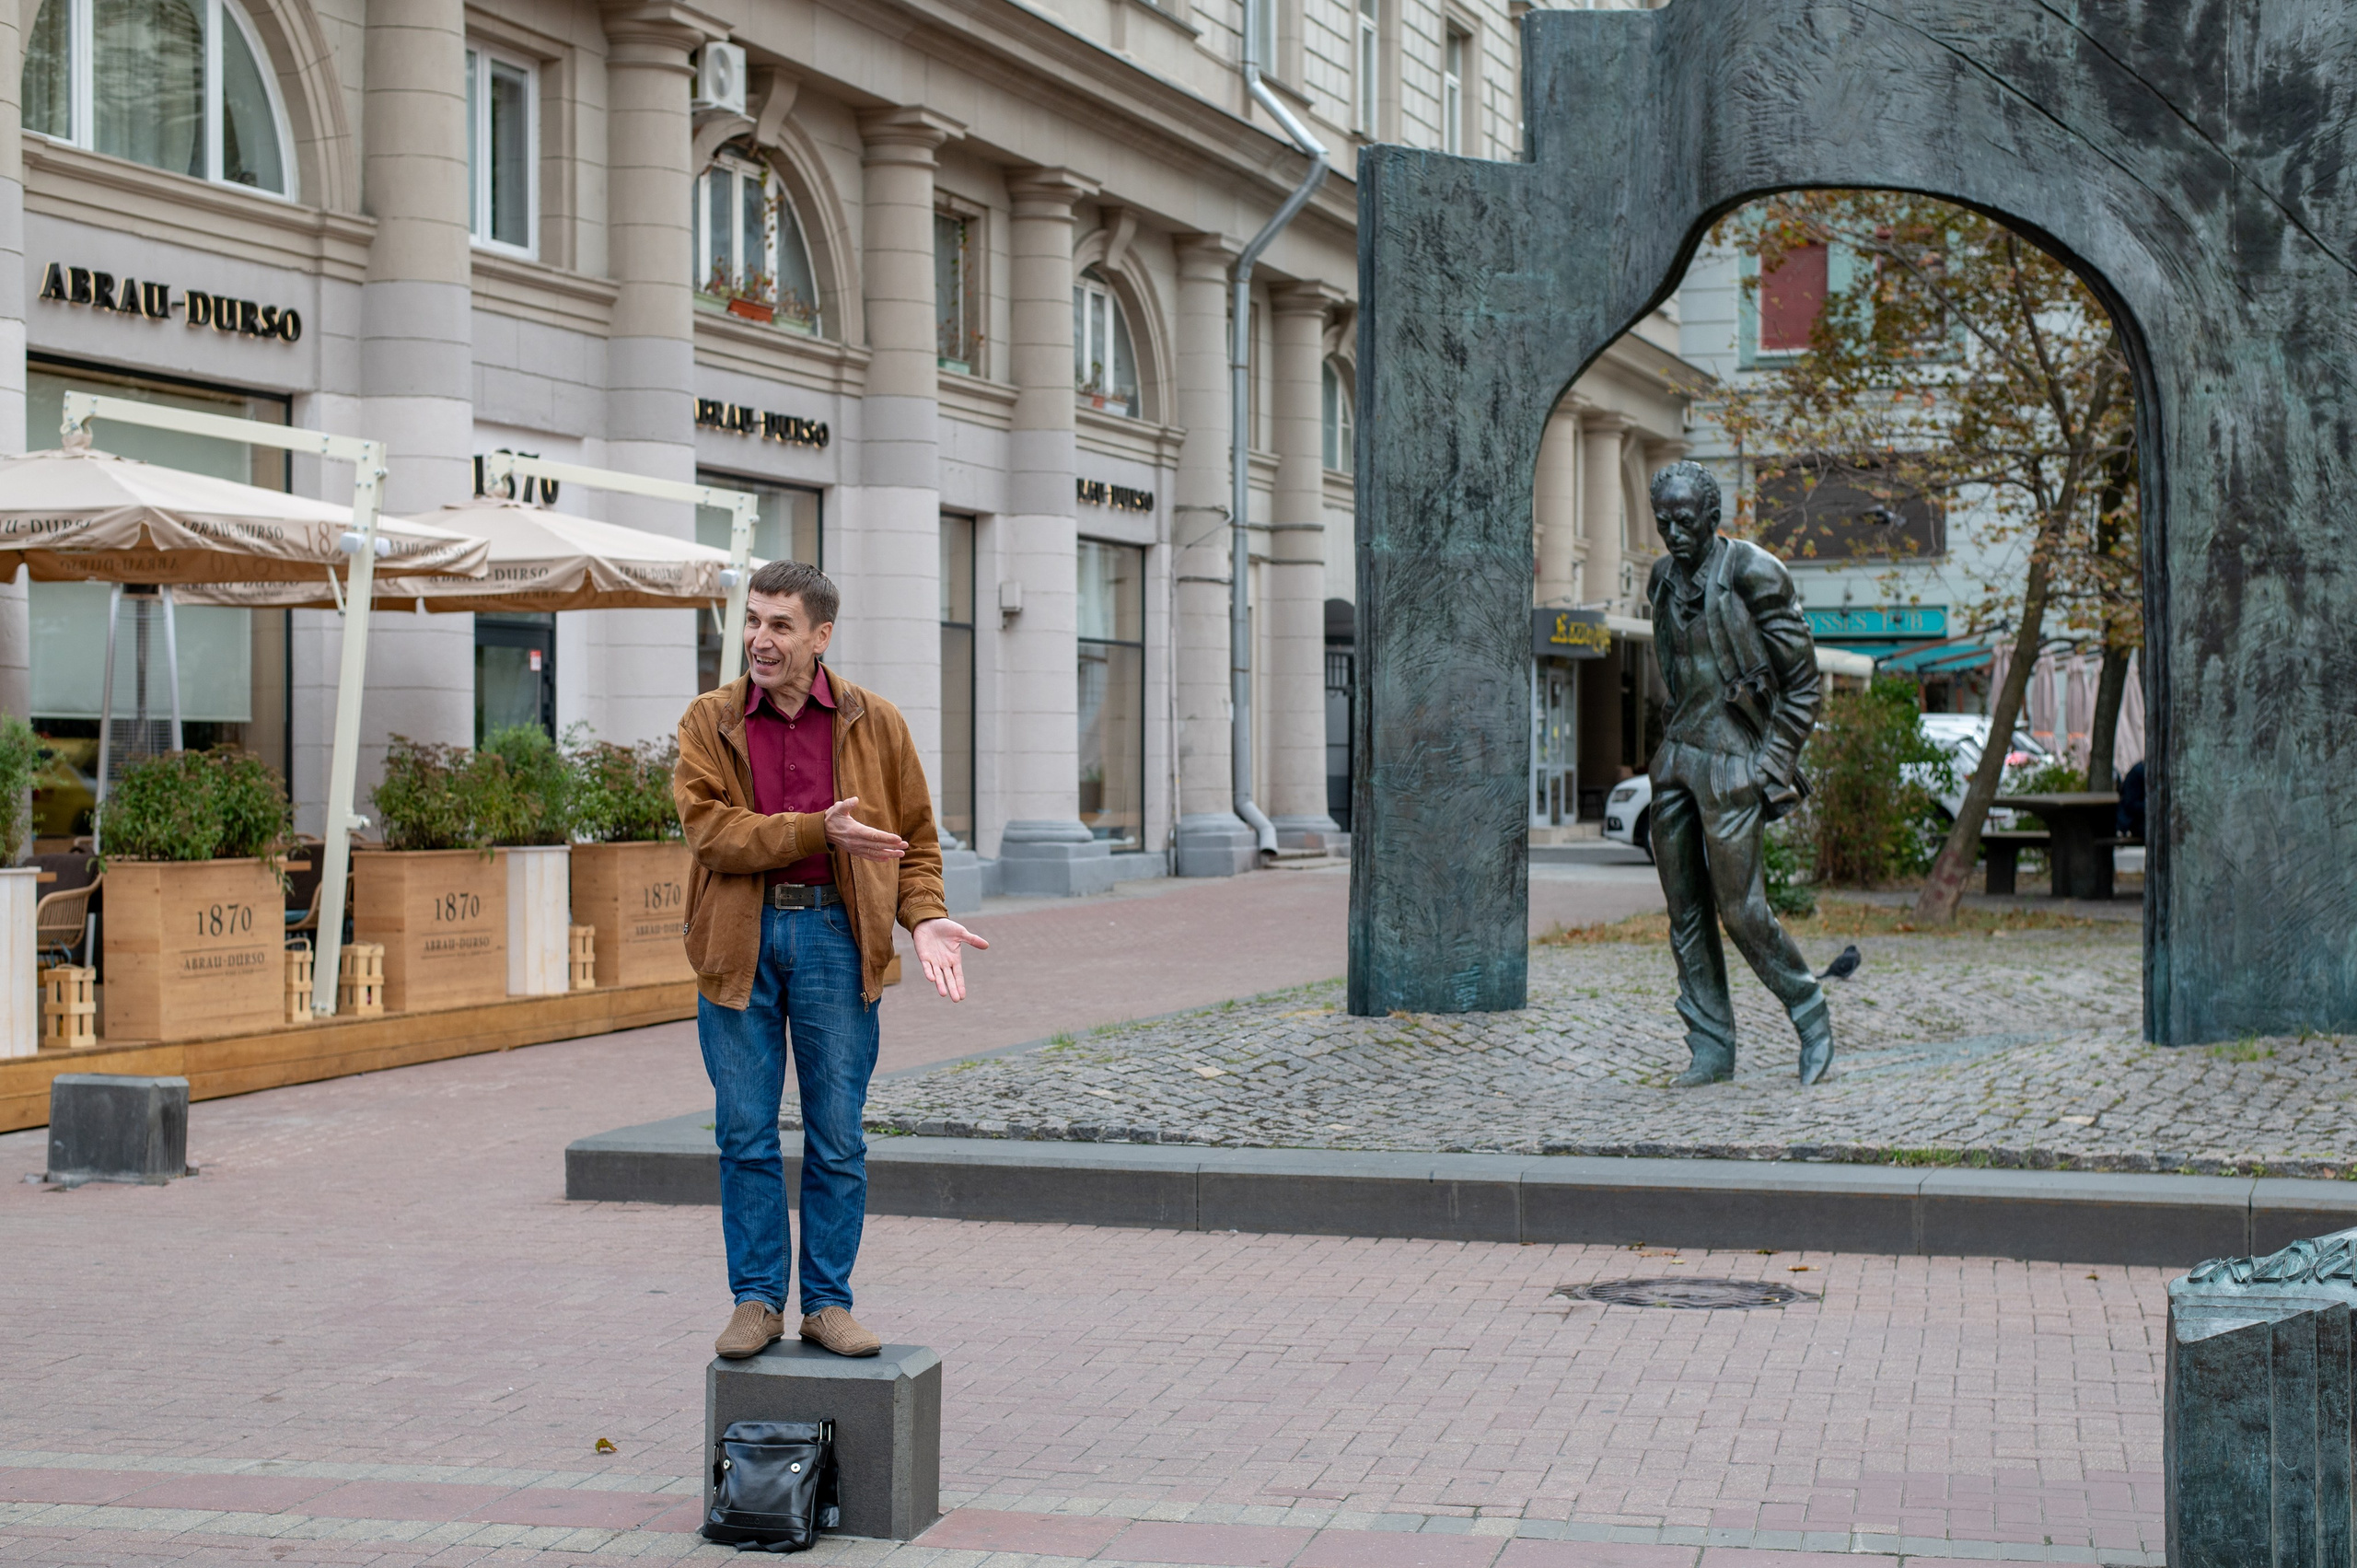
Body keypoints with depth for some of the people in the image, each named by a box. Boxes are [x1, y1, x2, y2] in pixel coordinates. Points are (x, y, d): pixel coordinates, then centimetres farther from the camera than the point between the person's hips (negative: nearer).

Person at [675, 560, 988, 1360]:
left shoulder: (873, 723, 6)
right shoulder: (709, 722, 3)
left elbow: (914, 838, 10)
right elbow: (712, 829, -9)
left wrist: (924, 917, -8)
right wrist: (820, 831, -19)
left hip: (834, 934, 0)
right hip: (739, 940, 0)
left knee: (838, 1137, 3)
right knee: (745, 1135, 4)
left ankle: (829, 1302, 13)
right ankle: (757, 1300, 14)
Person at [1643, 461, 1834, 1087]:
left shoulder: (1753, 574, -12)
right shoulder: (1664, 579, 9)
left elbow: (1802, 682, -8)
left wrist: (1776, 766, -11)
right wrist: (1676, 739, 16)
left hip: (1732, 760, -7)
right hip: (1677, 754, 7)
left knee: (1741, 910, -8)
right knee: (1686, 912, 5)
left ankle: (1811, 1016, 13)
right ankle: (1712, 1049, 11)